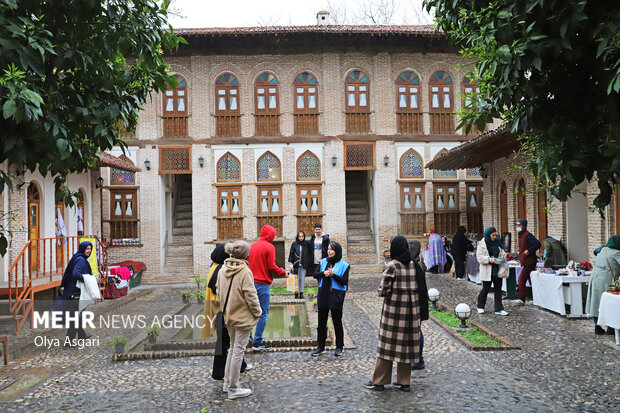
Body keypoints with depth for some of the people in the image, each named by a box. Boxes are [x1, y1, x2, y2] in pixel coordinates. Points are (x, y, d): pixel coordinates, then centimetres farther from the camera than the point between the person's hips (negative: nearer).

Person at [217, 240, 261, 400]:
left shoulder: (222, 270, 3)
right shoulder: (244, 271, -19)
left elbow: (219, 292, 12)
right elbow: (250, 295, -19)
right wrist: (257, 312, -6)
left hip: (229, 316, 8)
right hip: (243, 317, -7)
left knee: (233, 348, 22)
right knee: (238, 351, 1)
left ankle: (227, 382, 30)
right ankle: (233, 389, 10)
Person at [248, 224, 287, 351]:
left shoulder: (253, 246, 10)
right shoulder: (269, 247, -9)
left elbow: (249, 263, 12)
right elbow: (272, 267, -13)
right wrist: (283, 273, 2)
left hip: (252, 282, 7)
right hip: (263, 284, -7)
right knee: (263, 313, 0)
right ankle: (258, 343, 2)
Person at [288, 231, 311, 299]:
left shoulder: (306, 244, 3)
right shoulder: (294, 244, -1)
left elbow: (309, 255, 8)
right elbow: (291, 254, 1)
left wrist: (309, 264, 3)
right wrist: (291, 264, -4)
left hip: (303, 265, 1)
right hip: (296, 265, -1)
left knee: (302, 279, 2)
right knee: (296, 280, 2)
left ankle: (301, 293, 6)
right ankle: (296, 293, 9)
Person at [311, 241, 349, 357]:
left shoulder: (343, 265, -5)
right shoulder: (323, 262, 7)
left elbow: (345, 281, -10)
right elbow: (315, 274, 4)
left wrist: (333, 275, -20)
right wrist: (323, 273, -15)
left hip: (336, 296, -4)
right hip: (323, 295, 4)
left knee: (337, 321, 7)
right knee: (322, 321, 10)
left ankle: (340, 347, 20)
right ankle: (320, 347, 20)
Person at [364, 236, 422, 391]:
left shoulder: (392, 266, -14)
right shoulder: (413, 265, 4)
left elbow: (383, 290, -16)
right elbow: (419, 287, 8)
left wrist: (380, 291, 4)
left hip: (394, 309, -5)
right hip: (411, 309, 5)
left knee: (388, 343, 3)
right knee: (406, 343, 11)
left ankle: (379, 381, 11)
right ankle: (404, 382, 18)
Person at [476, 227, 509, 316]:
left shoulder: (497, 243, 10)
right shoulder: (482, 244, -7)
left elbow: (502, 252, 22)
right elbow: (480, 257, -12)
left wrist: (503, 255, -1)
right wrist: (490, 259, -24)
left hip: (497, 270, 5)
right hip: (487, 271, -5)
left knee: (498, 289, 6)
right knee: (486, 289, 2)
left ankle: (499, 309, 11)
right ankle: (480, 307, 22)